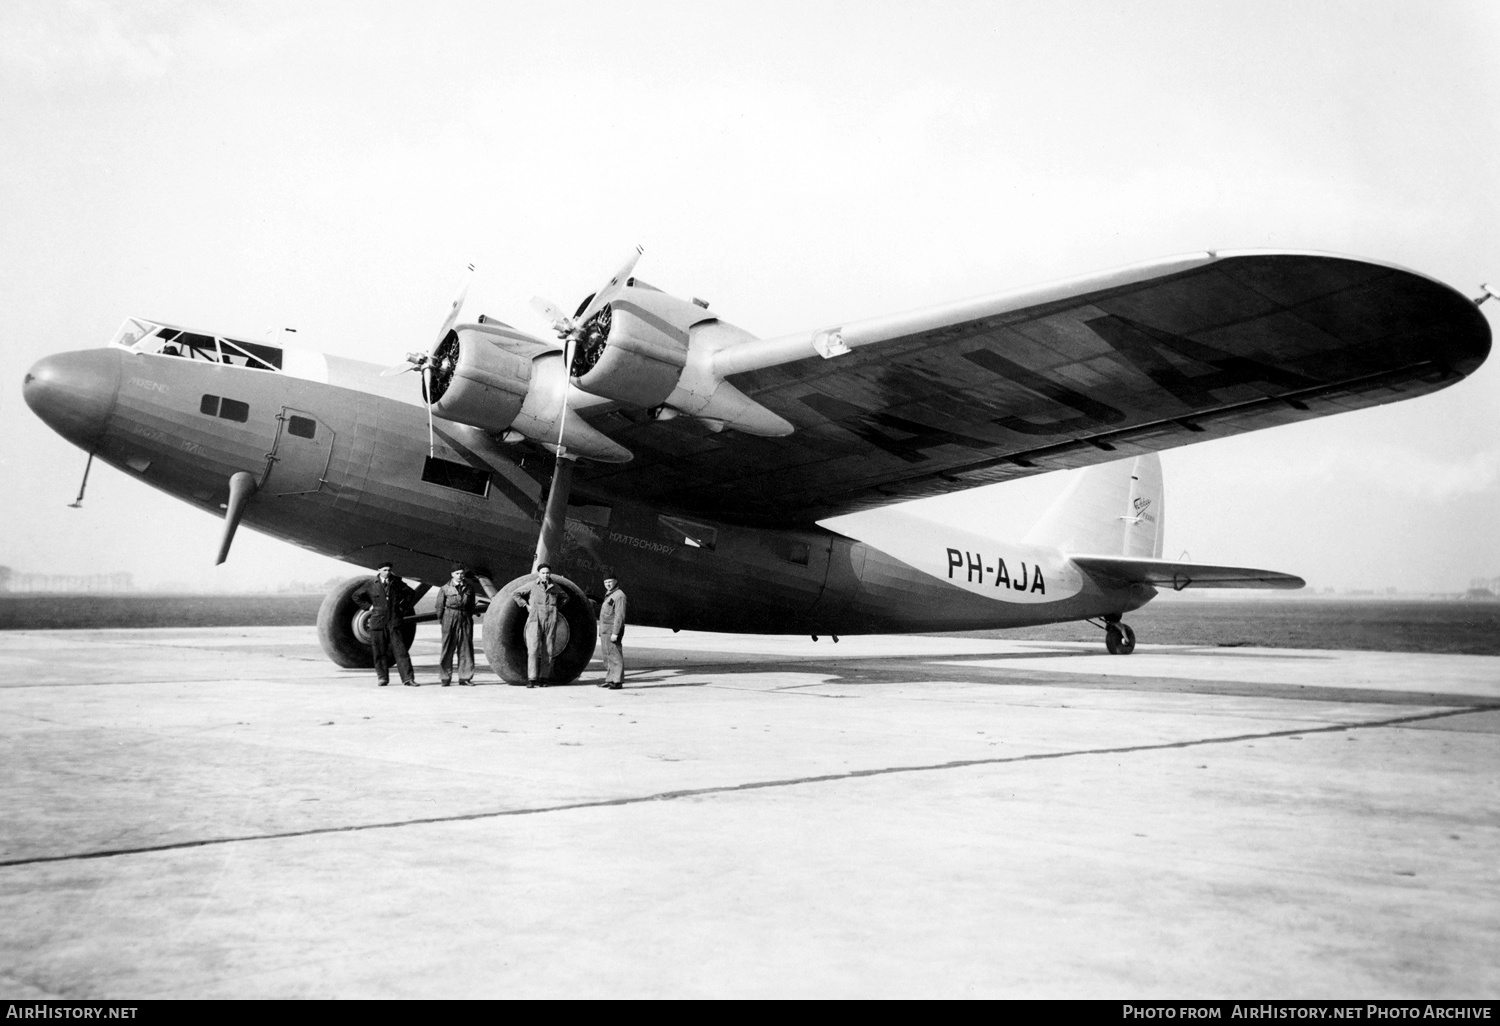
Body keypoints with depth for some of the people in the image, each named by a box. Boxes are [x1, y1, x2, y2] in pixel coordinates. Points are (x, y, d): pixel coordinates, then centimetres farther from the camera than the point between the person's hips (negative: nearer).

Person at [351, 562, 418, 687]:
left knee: (400, 650, -7)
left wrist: (403, 608, 9)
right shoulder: (371, 585, 2)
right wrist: (369, 606, 6)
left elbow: (410, 595, 18)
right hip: (377, 622, 0)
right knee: (379, 652, 5)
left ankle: (408, 679, -8)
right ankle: (382, 677, 18)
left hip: (394, 622, 0)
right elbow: (356, 596, 14)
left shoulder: (397, 583, 5)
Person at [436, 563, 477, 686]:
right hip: (450, 618, -2)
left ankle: (465, 678, 6)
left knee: (466, 648, 1)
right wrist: (440, 618, 3)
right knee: (448, 648, 0)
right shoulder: (445, 589, 0)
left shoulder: (469, 588, 8)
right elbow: (440, 606, 5)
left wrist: (469, 617, 9)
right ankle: (446, 678, 7)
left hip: (465, 619, 2)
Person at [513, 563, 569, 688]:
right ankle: (531, 679, -15)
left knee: (547, 651, 2)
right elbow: (517, 594, 10)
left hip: (551, 621, 3)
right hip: (535, 621, -3)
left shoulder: (555, 587, 10)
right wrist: (526, 605, 2)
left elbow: (565, 597, 27)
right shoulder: (532, 585, 2)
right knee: (533, 649, -13)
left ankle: (543, 678, 10)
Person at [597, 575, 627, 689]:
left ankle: (618, 681, -9)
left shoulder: (619, 595, -11)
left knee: (615, 656, -9)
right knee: (607, 656, 11)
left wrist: (615, 633, -22)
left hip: (612, 630, -10)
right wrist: (601, 632, 19)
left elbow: (620, 615, -17)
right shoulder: (608, 595, 19)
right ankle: (610, 680, 15)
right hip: (605, 631, 10)